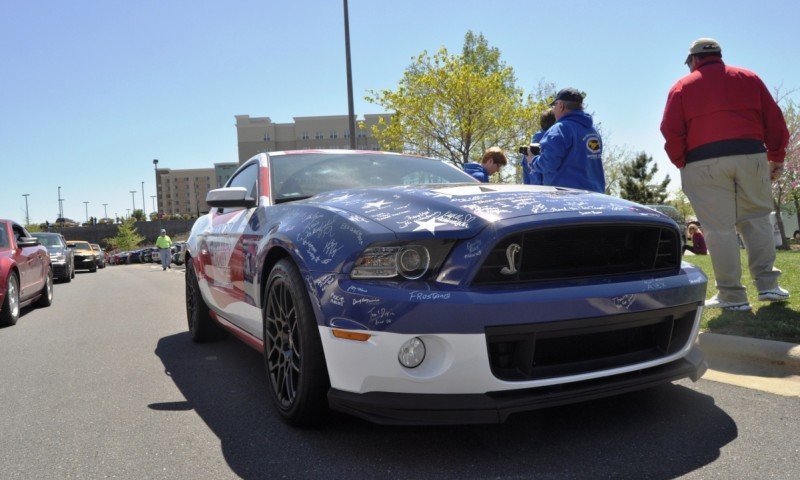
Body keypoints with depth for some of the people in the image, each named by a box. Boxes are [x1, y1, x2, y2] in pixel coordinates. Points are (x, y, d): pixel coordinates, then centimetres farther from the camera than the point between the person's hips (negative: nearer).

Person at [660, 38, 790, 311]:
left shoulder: (682, 86, 11)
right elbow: (774, 121, 14)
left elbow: (671, 131, 0)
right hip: (751, 155, 3)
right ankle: (767, 283, 11)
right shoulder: (748, 78, 18)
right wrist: (777, 157, 20)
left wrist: (682, 164, 9)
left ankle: (732, 296, 1)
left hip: (704, 162, -2)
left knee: (719, 228, -1)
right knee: (756, 218, 14)